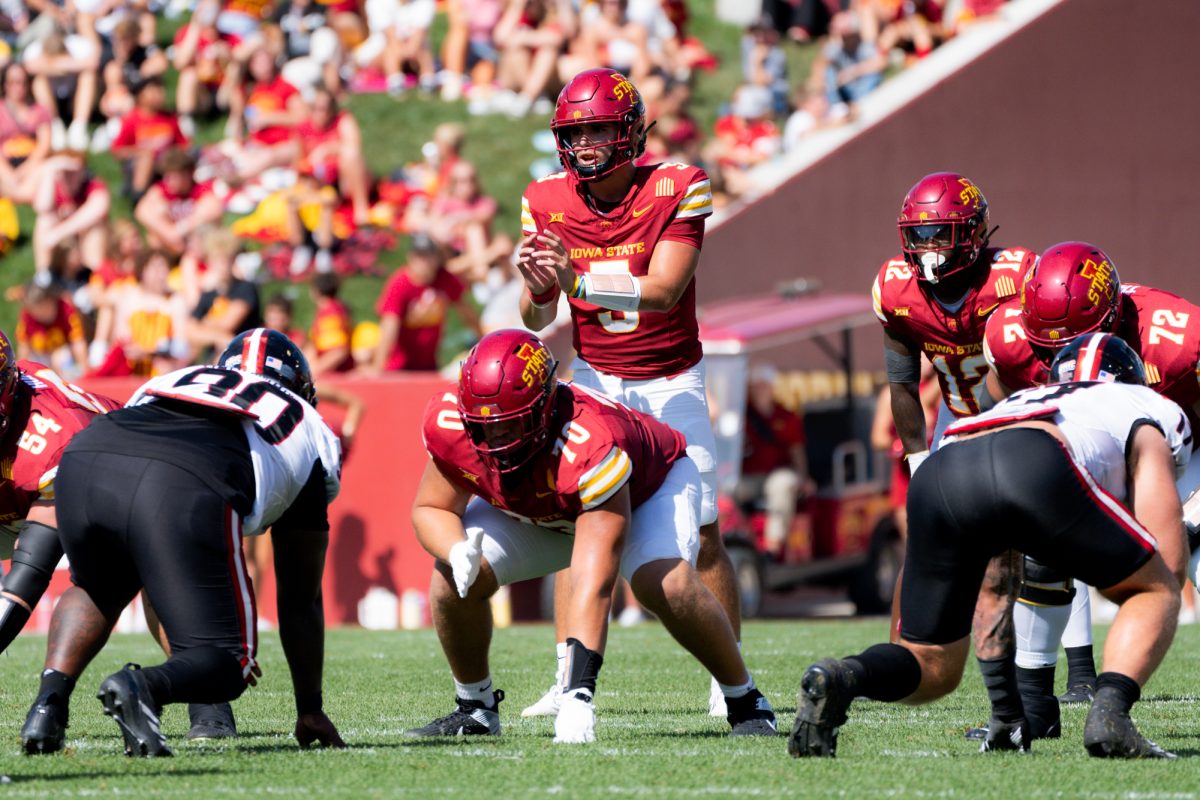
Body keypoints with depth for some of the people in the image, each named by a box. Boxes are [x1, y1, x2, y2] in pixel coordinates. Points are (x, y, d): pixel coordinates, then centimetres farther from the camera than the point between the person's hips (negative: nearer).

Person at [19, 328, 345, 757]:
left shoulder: (167, 383, 43)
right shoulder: (311, 435, 34)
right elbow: (301, 601, 38)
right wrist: (310, 711, 49)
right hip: (188, 489, -4)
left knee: (97, 589, 36)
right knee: (227, 663, 10)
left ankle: (50, 699, 11)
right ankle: (143, 687, -22)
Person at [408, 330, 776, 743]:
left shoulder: (589, 446, -46)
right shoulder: (450, 423, -31)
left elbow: (593, 584, -48)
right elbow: (432, 508, -13)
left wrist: (577, 694, -54)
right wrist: (456, 552, -39)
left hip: (648, 486, -5)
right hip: (532, 509, 5)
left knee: (666, 583, -32)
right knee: (454, 579, -16)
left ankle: (745, 702, -10)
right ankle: (475, 706, 8)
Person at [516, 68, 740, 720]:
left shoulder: (675, 189, -16)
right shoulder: (548, 201, -6)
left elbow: (663, 292, -27)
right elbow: (538, 320, -4)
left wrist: (578, 281, -41)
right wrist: (538, 289, -28)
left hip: (672, 378, -2)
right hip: (596, 376, 2)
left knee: (702, 536, -5)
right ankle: (570, 679, -5)